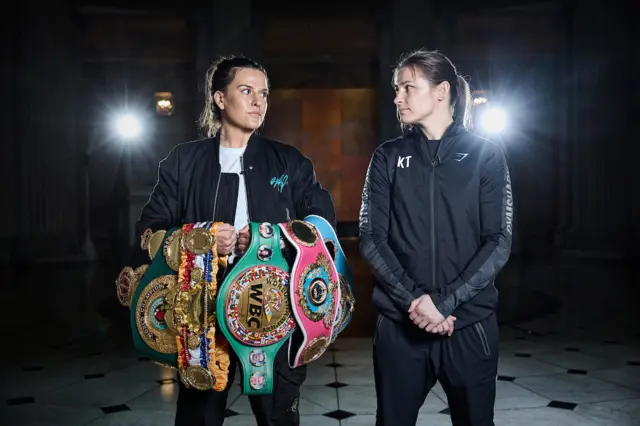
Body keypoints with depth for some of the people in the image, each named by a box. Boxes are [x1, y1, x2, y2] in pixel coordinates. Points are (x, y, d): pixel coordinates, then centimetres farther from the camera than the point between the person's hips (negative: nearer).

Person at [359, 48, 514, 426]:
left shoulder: (485, 155, 2)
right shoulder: (389, 157, 6)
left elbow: (498, 242, -4)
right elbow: (371, 239, -1)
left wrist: (444, 303, -15)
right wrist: (414, 300, -14)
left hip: (470, 324, -1)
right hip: (400, 324, 1)